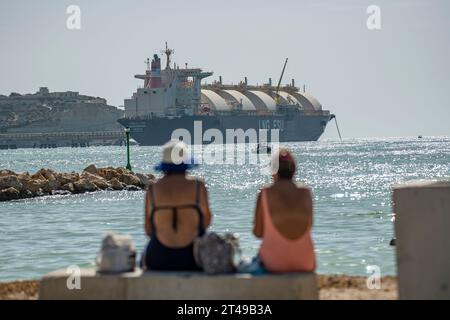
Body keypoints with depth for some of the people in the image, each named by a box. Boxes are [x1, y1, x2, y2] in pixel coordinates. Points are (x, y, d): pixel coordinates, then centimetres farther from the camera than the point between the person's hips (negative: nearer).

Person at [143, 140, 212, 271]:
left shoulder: (153, 189, -5)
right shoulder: (198, 186, -7)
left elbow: (148, 231, 0)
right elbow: (206, 222, 0)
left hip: (159, 261, 1)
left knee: (145, 256, 33)